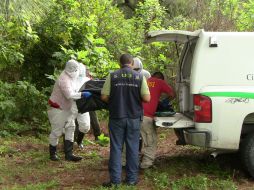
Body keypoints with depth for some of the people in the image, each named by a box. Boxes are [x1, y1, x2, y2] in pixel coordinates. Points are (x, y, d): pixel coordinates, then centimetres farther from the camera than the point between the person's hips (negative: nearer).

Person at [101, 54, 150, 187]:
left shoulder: (112, 76, -4)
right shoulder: (140, 77, -3)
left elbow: (104, 97, -6)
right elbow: (147, 98, -7)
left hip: (116, 117, 0)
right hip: (134, 117, 1)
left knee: (116, 148, 7)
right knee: (133, 148, 10)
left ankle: (115, 179, 8)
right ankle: (131, 179, 15)